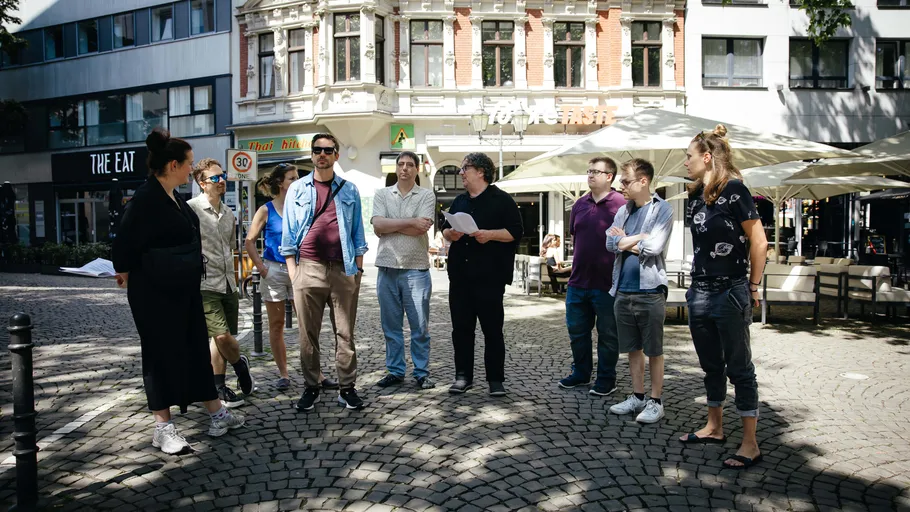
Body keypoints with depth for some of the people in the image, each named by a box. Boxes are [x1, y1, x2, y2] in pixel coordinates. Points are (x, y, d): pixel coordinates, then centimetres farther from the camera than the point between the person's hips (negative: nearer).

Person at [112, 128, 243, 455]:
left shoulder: (174, 197, 10)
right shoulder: (146, 199, -18)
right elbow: (126, 243, -18)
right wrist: (125, 272, -4)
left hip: (184, 288, 9)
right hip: (154, 292, -9)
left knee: (196, 348, 13)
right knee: (162, 354, 1)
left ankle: (216, 414, 23)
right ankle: (163, 428, 14)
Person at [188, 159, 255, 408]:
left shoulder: (229, 214, 14)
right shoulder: (191, 208, -9)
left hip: (228, 285, 7)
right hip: (205, 285, -7)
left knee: (221, 338, 10)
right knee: (223, 336, -15)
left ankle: (219, 387, 21)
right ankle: (240, 364, 13)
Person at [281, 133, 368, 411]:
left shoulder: (349, 190, 11)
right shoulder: (297, 188, 8)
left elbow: (357, 232, 12)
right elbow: (289, 233, 7)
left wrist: (358, 268, 5)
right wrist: (292, 270, 0)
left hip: (344, 269, 1)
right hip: (308, 268, 0)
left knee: (345, 332, 4)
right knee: (308, 333, 5)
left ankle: (347, 388, 12)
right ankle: (311, 387, 17)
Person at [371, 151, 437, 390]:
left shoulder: (427, 195, 3)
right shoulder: (382, 194, 9)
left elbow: (421, 229, -11)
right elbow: (378, 226, -6)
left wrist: (390, 225, -6)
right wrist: (410, 222, -11)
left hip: (416, 269, -2)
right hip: (387, 268, 2)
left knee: (420, 326, 4)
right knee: (390, 325, 9)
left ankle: (422, 373, 14)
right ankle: (395, 371, 21)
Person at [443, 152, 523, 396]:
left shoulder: (502, 200, -1)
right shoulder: (459, 201, 17)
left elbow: (515, 231, -7)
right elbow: (445, 228, 20)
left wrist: (489, 234, -21)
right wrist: (450, 234, -2)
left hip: (489, 276, -6)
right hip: (460, 275, 6)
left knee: (492, 329, 1)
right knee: (461, 327, 8)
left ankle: (495, 379, 10)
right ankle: (463, 376, 19)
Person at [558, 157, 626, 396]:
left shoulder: (621, 204, -8)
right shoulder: (580, 204, 10)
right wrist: (582, 260, 14)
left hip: (607, 283, -6)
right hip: (578, 281, 6)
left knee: (607, 334, 7)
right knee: (577, 330, 15)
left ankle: (606, 379, 21)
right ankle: (580, 373, 31)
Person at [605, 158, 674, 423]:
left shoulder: (662, 209, -6)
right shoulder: (623, 211, 11)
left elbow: (655, 246, -18)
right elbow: (611, 243, 0)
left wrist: (625, 241, -5)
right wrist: (640, 239, -12)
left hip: (650, 291, -6)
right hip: (623, 291, 6)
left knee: (654, 350, 5)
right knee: (633, 348, 14)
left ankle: (655, 402, 16)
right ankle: (637, 397, 26)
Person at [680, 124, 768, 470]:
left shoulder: (733, 189, -13)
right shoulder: (696, 194, 9)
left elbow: (758, 242, -11)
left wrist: (753, 287, -5)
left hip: (730, 295, -7)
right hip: (700, 294, 8)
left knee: (739, 368, 2)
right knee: (711, 366, 18)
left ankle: (750, 445, 13)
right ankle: (714, 428, 33)